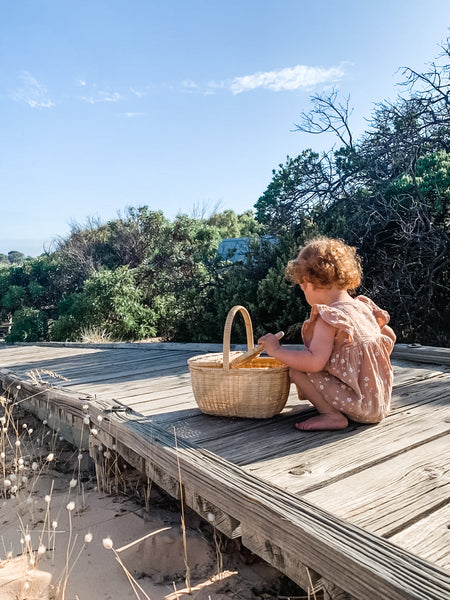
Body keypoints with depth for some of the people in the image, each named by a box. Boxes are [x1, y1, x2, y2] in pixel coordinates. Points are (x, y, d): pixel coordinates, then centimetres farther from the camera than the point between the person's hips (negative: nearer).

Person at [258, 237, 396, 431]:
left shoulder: (329, 317, -19)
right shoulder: (363, 306, 7)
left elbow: (315, 362, -29)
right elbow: (390, 337, 21)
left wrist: (276, 350, -17)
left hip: (360, 407, -9)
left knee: (296, 371, -11)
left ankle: (332, 415, -11)